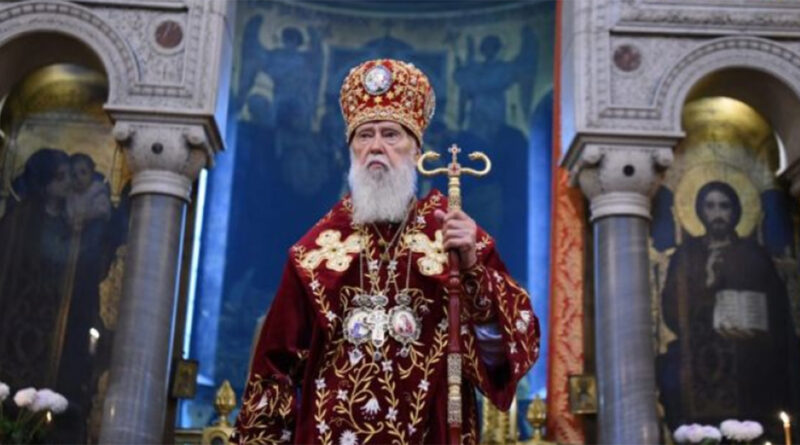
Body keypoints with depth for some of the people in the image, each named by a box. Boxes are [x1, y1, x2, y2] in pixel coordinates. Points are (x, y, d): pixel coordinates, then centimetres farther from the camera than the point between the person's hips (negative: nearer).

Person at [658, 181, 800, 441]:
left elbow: (778, 308, 11)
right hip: (706, 363, -1)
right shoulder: (686, 256, 11)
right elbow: (673, 309, 0)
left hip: (755, 363, 1)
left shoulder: (754, 254, 15)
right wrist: (707, 285, -12)